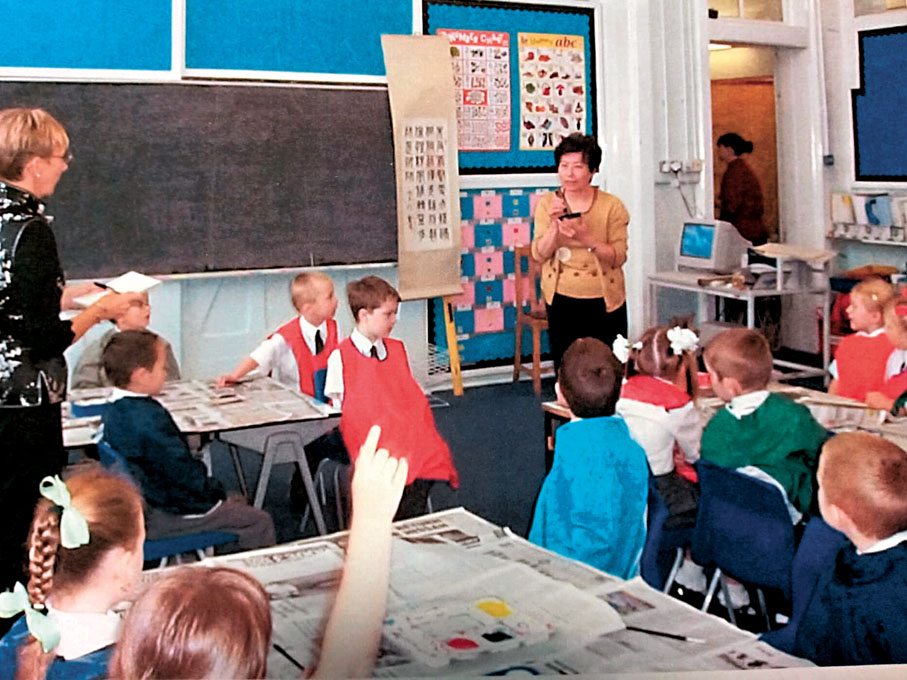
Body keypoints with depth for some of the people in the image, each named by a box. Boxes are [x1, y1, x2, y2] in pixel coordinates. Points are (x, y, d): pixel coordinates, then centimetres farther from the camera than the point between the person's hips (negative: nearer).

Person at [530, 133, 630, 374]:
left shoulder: (612, 206, -3)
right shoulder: (547, 204, 2)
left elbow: (619, 257, -8)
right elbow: (539, 255, -3)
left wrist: (587, 239, -23)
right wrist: (555, 225, -19)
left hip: (604, 302, -1)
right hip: (563, 302, 1)